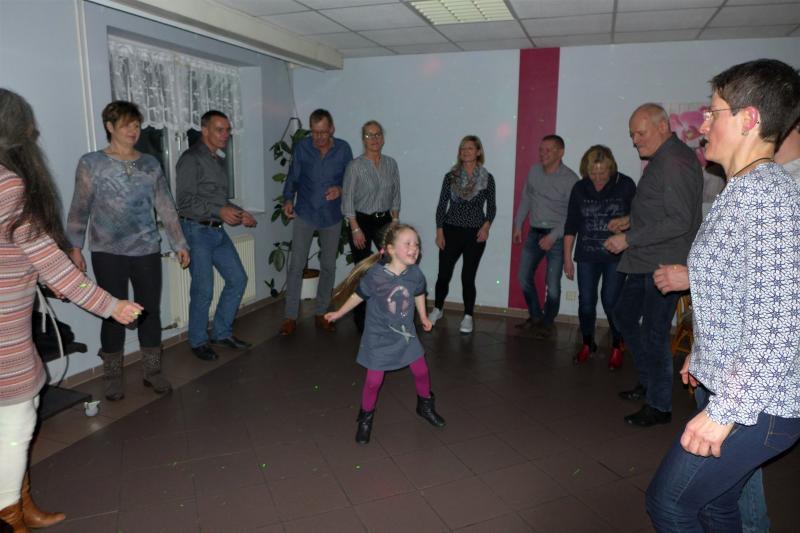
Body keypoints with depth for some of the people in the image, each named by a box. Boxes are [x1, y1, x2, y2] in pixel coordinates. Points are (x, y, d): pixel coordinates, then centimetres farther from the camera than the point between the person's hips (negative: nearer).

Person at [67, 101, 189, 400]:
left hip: (147, 251, 3)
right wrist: (75, 247, -6)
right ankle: (113, 377, 19)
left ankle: (152, 371, 22)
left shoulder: (150, 164, 8)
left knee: (151, 311, 7)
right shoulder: (91, 163, 0)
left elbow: (166, 207, 8)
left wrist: (179, 244, 6)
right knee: (114, 314, 3)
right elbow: (80, 209, 0)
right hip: (108, 253, -2)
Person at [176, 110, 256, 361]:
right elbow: (185, 202, -17)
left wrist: (239, 213, 8)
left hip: (217, 230, 8)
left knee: (238, 279, 8)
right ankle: (198, 341, 17)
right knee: (203, 290, -3)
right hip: (197, 230, -8)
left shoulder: (218, 159, 15)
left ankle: (222, 333, 23)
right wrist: (219, 211, -25)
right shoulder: (191, 159, -11)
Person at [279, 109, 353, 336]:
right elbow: (292, 178, 2)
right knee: (296, 265, -4)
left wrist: (341, 189, -17)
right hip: (304, 215, -1)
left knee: (328, 266, 8)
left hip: (332, 216, 1)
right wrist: (288, 200, -12)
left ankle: (321, 313, 23)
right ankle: (290, 317, 6)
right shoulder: (301, 148, -6)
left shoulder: (343, 149, -4)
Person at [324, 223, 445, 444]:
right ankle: (365, 419, 26)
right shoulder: (375, 275, -25)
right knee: (374, 380, 1)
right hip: (378, 337, -4)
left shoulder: (415, 274, -13)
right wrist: (339, 313, 2)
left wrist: (423, 317, 20)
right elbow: (358, 296, -9)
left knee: (421, 371, 12)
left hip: (406, 334, 4)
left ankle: (425, 406, 41)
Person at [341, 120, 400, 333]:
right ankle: (360, 320, 19)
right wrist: (356, 229, -14)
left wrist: (395, 223, 2)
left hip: (384, 221, 4)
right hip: (361, 221, -3)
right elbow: (348, 200, -10)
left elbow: (395, 196, 9)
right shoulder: (355, 166, -9)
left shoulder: (391, 164, 4)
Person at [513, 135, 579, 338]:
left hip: (557, 235, -5)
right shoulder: (534, 171, 5)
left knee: (553, 283, -2)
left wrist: (553, 237, -20)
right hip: (535, 232, 5)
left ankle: (548, 322, 19)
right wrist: (518, 226, 13)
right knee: (524, 276, 9)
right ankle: (535, 316, 27)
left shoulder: (570, 179, -12)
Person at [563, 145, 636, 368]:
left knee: (611, 302, -3)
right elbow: (570, 226, 5)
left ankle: (617, 346, 19)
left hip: (616, 256, -2)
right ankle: (588, 343, 27)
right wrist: (567, 258, 5)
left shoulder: (625, 186, -6)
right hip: (586, 256, 2)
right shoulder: (579, 188, 1)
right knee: (586, 302, 6)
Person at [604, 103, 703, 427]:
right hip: (646, 262, 11)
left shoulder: (676, 162, -17)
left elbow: (679, 222, -23)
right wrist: (630, 221, 10)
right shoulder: (660, 160, 15)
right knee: (624, 316, 18)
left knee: (654, 334, -3)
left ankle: (659, 405, 13)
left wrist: (629, 239, -21)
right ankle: (649, 383, 32)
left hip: (665, 264, -11)